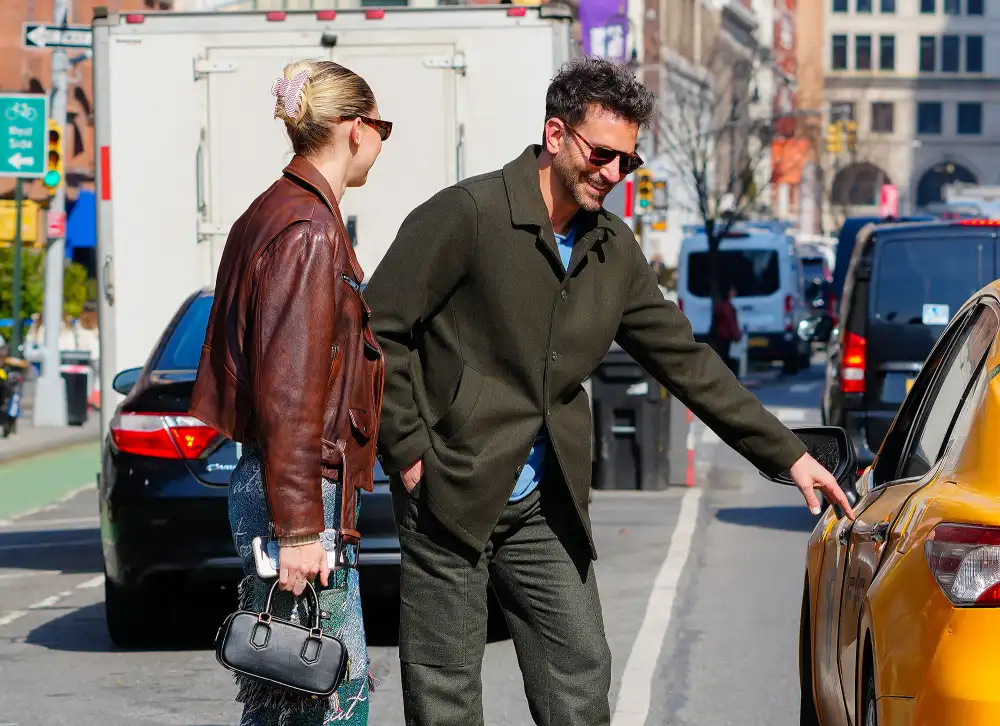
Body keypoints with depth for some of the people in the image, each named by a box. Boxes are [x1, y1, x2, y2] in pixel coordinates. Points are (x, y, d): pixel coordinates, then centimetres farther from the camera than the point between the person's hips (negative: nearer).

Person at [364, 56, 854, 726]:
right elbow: (377, 329, -10)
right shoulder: (467, 215, -11)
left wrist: (788, 454, 9)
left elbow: (686, 361, 13)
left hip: (546, 507, 6)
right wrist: (408, 452, -11)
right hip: (451, 495, -6)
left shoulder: (616, 252, 8)